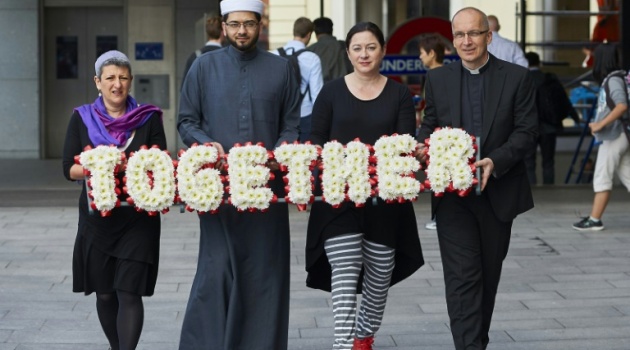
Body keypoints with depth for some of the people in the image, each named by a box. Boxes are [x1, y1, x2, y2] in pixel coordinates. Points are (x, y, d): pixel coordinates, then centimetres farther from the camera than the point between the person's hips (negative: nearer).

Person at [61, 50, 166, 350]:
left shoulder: (148, 118, 2)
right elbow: (69, 168, 1)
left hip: (138, 217, -2)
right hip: (98, 218, 2)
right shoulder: (82, 118, 5)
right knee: (104, 293, 11)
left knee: (129, 294, -9)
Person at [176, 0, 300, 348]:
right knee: (217, 269, -5)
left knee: (264, 270, 3)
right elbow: (186, 121, 7)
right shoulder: (205, 66, 7)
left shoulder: (280, 68, 9)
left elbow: (292, 124, 9)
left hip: (267, 184, 1)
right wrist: (207, 144, -12)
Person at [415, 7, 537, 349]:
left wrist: (496, 161, -21)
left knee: (489, 273, 13)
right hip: (452, 193, 0)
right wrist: (425, 145, -14)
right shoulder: (437, 79, 5)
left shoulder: (516, 77, -1)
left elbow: (526, 131, -5)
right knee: (462, 276, -9)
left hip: (498, 190, 1)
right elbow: (429, 125, 10)